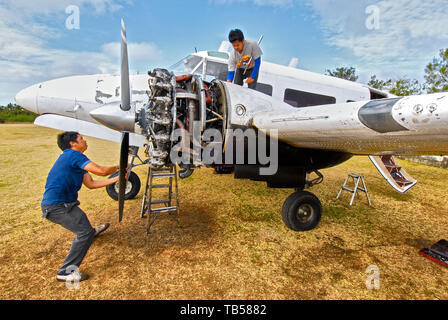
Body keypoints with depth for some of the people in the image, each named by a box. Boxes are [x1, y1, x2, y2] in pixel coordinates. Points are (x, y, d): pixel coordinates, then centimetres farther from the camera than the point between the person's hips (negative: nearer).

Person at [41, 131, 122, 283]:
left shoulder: (75, 159, 16)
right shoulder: (73, 155, -15)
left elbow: (91, 183, 13)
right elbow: (100, 171, -23)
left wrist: (116, 179, 11)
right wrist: (118, 166, -4)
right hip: (56, 206, -11)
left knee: (81, 220, 34)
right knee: (85, 232, -12)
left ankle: (90, 233, 66)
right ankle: (65, 272, -4)